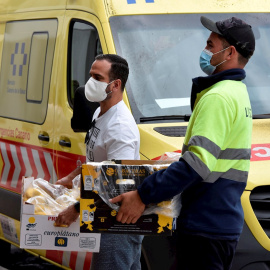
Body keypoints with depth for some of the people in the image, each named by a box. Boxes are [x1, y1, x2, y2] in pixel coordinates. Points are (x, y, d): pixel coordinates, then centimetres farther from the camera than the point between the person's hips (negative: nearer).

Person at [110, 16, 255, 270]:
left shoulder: (218, 98, -16)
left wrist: (143, 195, -24)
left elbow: (198, 162, -25)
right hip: (225, 225, 11)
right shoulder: (237, 92, 19)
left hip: (206, 228, -11)